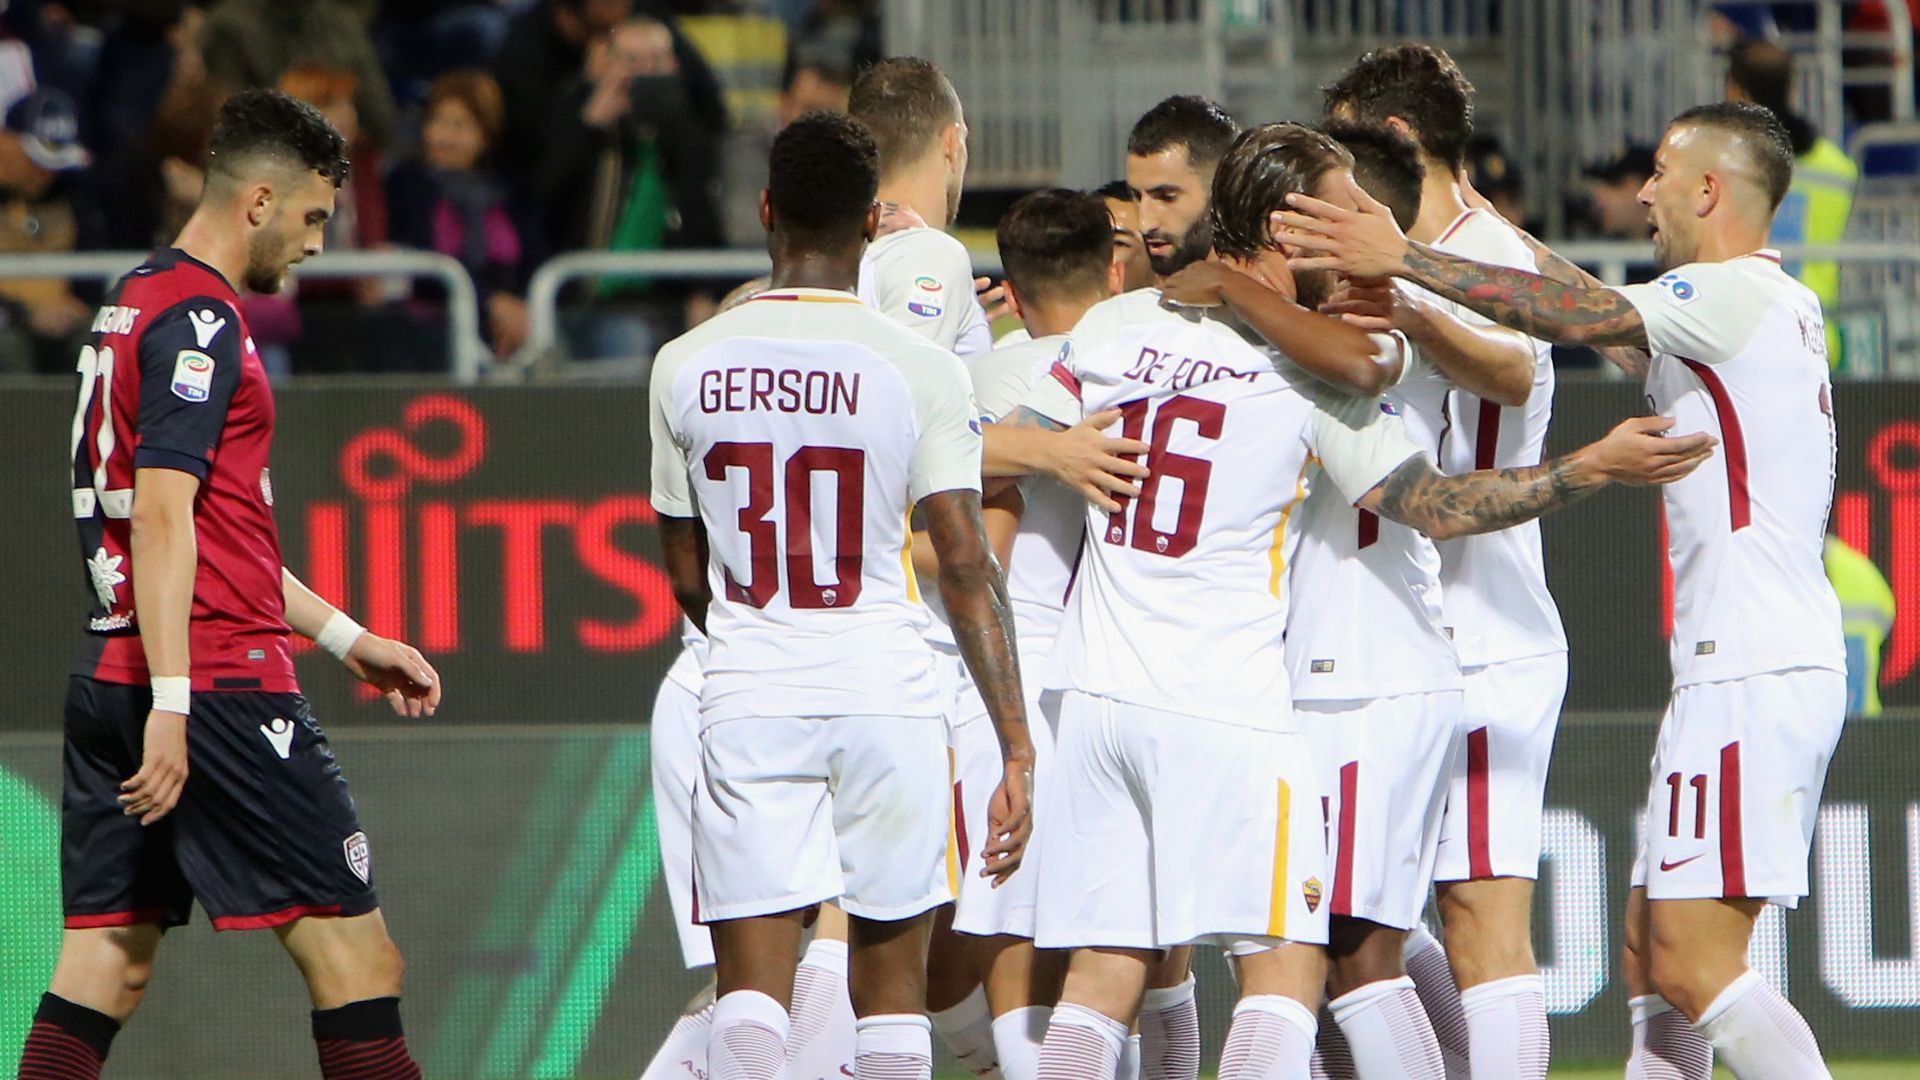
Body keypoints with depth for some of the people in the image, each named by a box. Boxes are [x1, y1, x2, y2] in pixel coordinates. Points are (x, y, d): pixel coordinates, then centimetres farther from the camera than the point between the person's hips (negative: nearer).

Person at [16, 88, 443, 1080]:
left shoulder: (133, 303, 21)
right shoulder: (198, 319, -10)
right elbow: (163, 515, -19)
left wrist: (345, 638, 32)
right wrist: (170, 704, -24)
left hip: (110, 683, 10)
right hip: (216, 681, -10)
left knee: (106, 965, 5)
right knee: (352, 957, -4)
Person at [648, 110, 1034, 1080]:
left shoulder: (686, 366, 3)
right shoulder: (918, 369, -5)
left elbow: (685, 574, 12)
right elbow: (966, 567, -9)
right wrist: (1016, 751, -6)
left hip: (746, 702, 1)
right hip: (888, 695, -1)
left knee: (751, 990, -1)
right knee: (890, 988, 11)